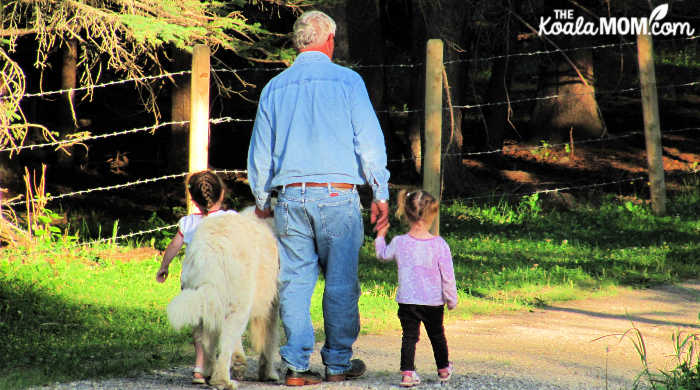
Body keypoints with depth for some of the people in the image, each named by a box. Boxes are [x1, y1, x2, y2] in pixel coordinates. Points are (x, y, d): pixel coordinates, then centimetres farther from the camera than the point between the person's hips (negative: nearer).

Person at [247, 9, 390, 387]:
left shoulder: (275, 87, 11)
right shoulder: (346, 81, 0)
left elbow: (260, 153, 15)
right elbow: (369, 142, -3)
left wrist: (261, 200, 26)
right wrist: (381, 194, 2)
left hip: (290, 197, 3)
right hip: (337, 194, -3)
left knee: (295, 282, 5)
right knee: (341, 283, 6)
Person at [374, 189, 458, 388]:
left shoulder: (399, 243, -9)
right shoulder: (439, 244, -16)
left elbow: (383, 254, 14)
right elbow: (447, 276, -12)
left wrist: (380, 237, 33)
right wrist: (451, 300, 1)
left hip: (407, 301, 0)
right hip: (433, 302, 0)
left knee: (409, 336, 8)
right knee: (437, 335, 19)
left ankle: (407, 372, -4)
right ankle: (443, 369, 35)